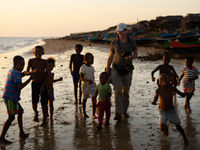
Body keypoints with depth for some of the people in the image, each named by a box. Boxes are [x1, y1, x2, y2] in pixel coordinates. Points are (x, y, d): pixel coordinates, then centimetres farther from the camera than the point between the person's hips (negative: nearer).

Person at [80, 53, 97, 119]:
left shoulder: (92, 68, 8)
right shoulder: (83, 67, -10)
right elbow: (81, 78, -17)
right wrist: (88, 81, -31)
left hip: (92, 85, 4)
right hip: (85, 85, -4)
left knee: (94, 99, -10)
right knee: (84, 99, 12)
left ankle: (93, 114, -11)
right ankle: (84, 113, 30)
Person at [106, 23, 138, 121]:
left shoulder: (131, 42, 1)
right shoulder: (114, 43, 0)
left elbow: (136, 54, 12)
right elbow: (110, 57, 6)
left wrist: (131, 57, -12)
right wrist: (107, 71, 2)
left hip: (127, 70, 1)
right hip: (116, 69, -1)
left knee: (126, 92, 10)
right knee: (118, 91, -14)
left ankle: (124, 110, 29)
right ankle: (118, 113, -18)